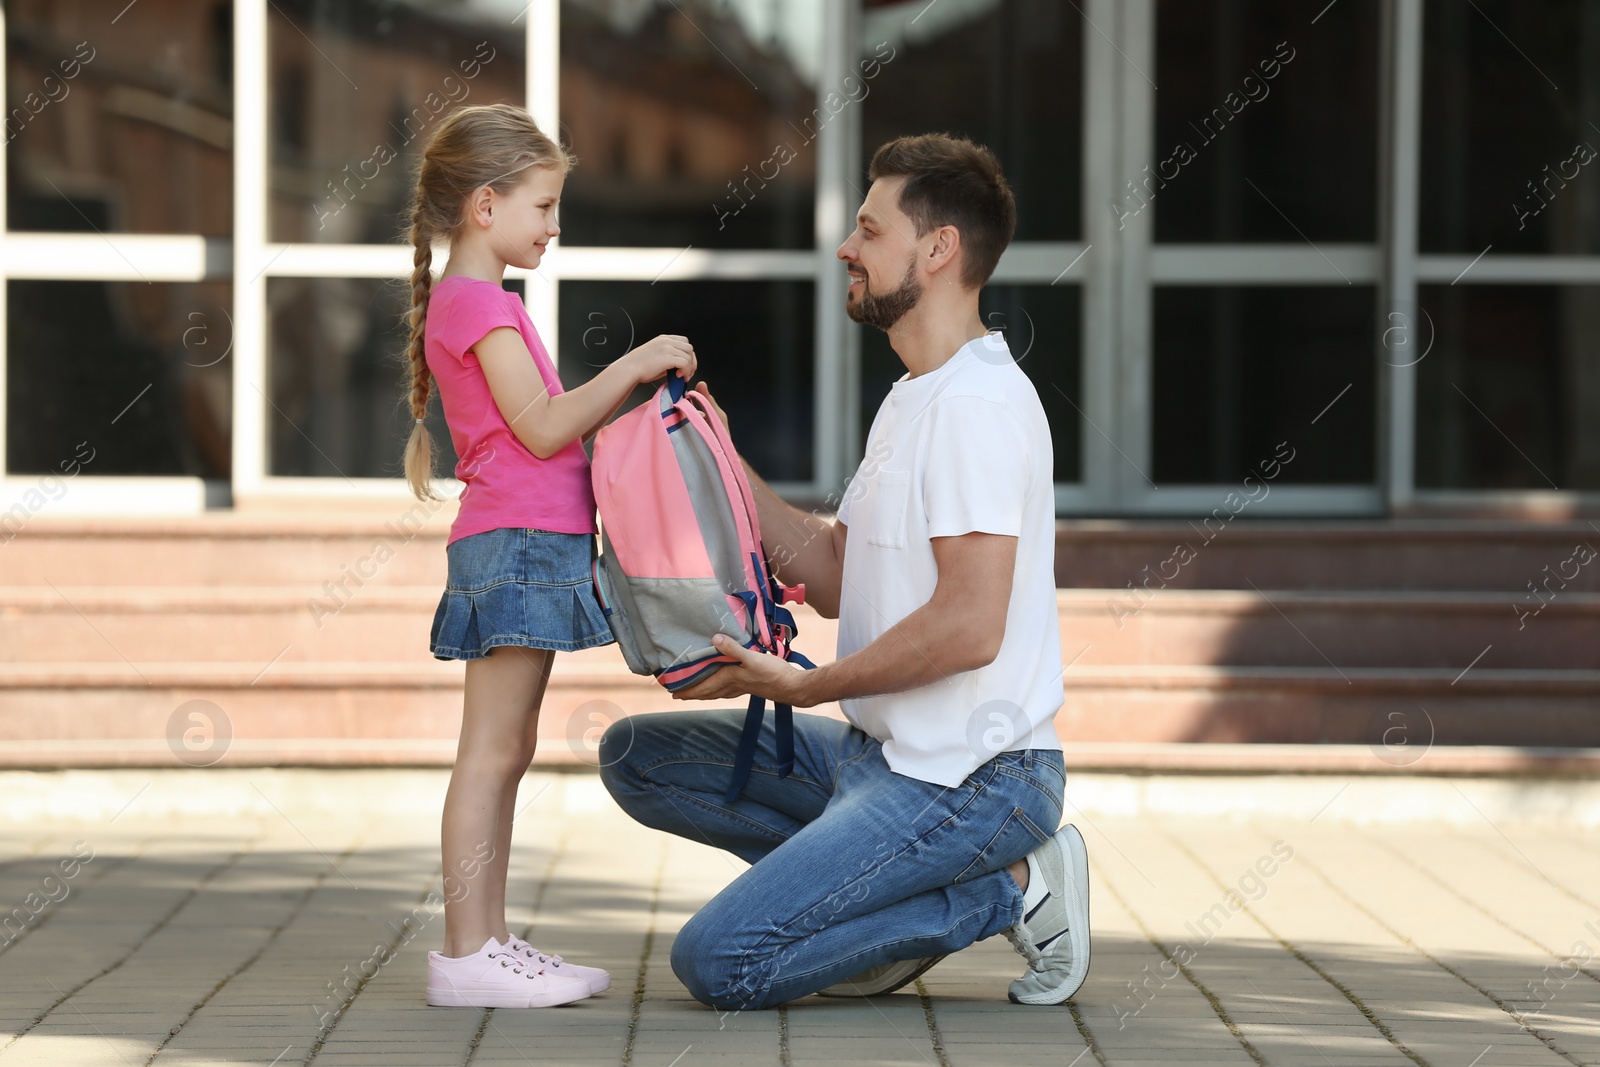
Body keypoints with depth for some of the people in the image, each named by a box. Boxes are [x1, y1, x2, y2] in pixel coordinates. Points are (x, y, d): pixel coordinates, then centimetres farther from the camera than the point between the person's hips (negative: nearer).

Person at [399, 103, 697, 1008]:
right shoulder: (480, 304, -11)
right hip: (517, 543, -11)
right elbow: (542, 427, -17)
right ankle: (466, 955, -10)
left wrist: (638, 383, 15)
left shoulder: (471, 304, 21)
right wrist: (634, 366, -12)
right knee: (492, 753, -10)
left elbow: (553, 427, 21)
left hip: (527, 547, 11)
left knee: (506, 753, 11)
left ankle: (490, 944, 14)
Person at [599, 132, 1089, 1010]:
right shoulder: (915, 398, 16)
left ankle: (1007, 888, -5)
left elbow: (969, 627, -26)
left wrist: (803, 685, -17)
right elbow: (834, 578, 16)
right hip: (883, 755, 10)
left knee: (716, 962, -17)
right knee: (636, 756, 12)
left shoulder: (978, 403, -18)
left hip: (970, 781, -10)